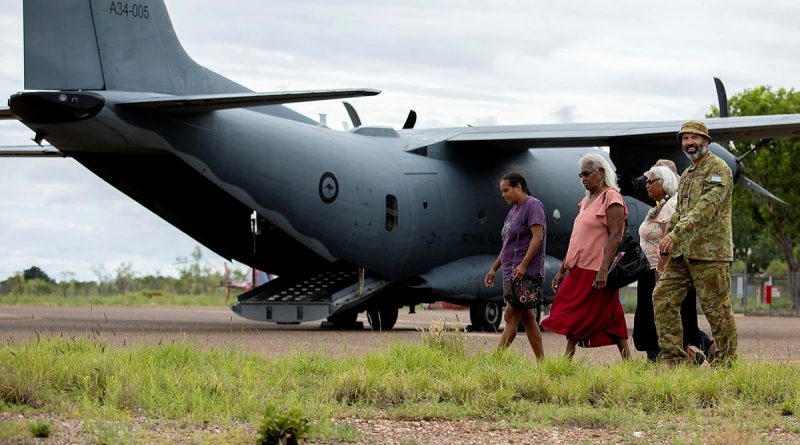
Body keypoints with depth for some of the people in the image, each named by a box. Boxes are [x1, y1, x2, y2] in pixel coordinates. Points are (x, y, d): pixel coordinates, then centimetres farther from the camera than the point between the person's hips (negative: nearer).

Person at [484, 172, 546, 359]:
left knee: (511, 317, -12)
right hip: (511, 273, 10)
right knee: (527, 318, 8)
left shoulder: (533, 206, -8)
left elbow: (537, 237, -18)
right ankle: (541, 361, 10)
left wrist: (523, 265, -26)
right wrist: (494, 269, 22)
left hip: (526, 272, -10)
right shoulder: (514, 210, 20)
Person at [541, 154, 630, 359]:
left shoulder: (611, 198, -8)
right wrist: (562, 270, 19)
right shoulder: (586, 201, 18)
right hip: (579, 269, 8)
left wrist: (604, 270, -25)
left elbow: (615, 236, -17)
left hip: (596, 271, -8)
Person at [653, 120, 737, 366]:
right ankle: (673, 357, 7)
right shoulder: (687, 174, 20)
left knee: (716, 308, -3)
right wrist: (667, 237, 8)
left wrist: (676, 234, -27)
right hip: (682, 252, 9)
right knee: (663, 298, 3)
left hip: (710, 253, -9)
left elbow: (706, 208, -20)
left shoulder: (718, 170, -8)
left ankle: (724, 362, 6)